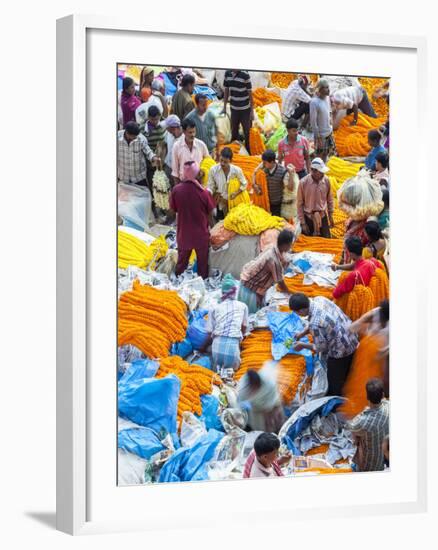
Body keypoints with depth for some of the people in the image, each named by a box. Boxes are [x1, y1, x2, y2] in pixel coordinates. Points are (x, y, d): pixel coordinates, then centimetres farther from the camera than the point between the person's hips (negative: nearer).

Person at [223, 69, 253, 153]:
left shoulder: (245, 75, -16)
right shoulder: (227, 73, -2)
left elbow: (250, 93, -10)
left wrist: (252, 111, -9)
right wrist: (224, 107, 12)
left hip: (245, 109, -4)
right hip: (233, 108, 4)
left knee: (247, 133, 2)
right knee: (234, 133, 14)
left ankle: (248, 153, 11)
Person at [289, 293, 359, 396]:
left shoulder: (315, 324, -34)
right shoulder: (319, 299, -10)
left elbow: (320, 347, -19)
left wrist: (302, 345, -4)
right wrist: (303, 333, 7)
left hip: (340, 351, -8)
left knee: (334, 380, 19)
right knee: (342, 374, 32)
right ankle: (338, 394, 53)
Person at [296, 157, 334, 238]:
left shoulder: (326, 181, -9)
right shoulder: (303, 182, -17)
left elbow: (329, 199, 6)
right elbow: (299, 204, -9)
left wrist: (331, 216, 9)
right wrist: (302, 223, -8)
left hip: (323, 217, 2)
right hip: (308, 218, -2)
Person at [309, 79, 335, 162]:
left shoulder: (327, 98, -1)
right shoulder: (314, 102, -23)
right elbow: (313, 121, -20)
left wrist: (331, 128, 13)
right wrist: (318, 137, -18)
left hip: (329, 133, 7)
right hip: (321, 135, -7)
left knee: (326, 154, 19)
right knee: (319, 156, 6)